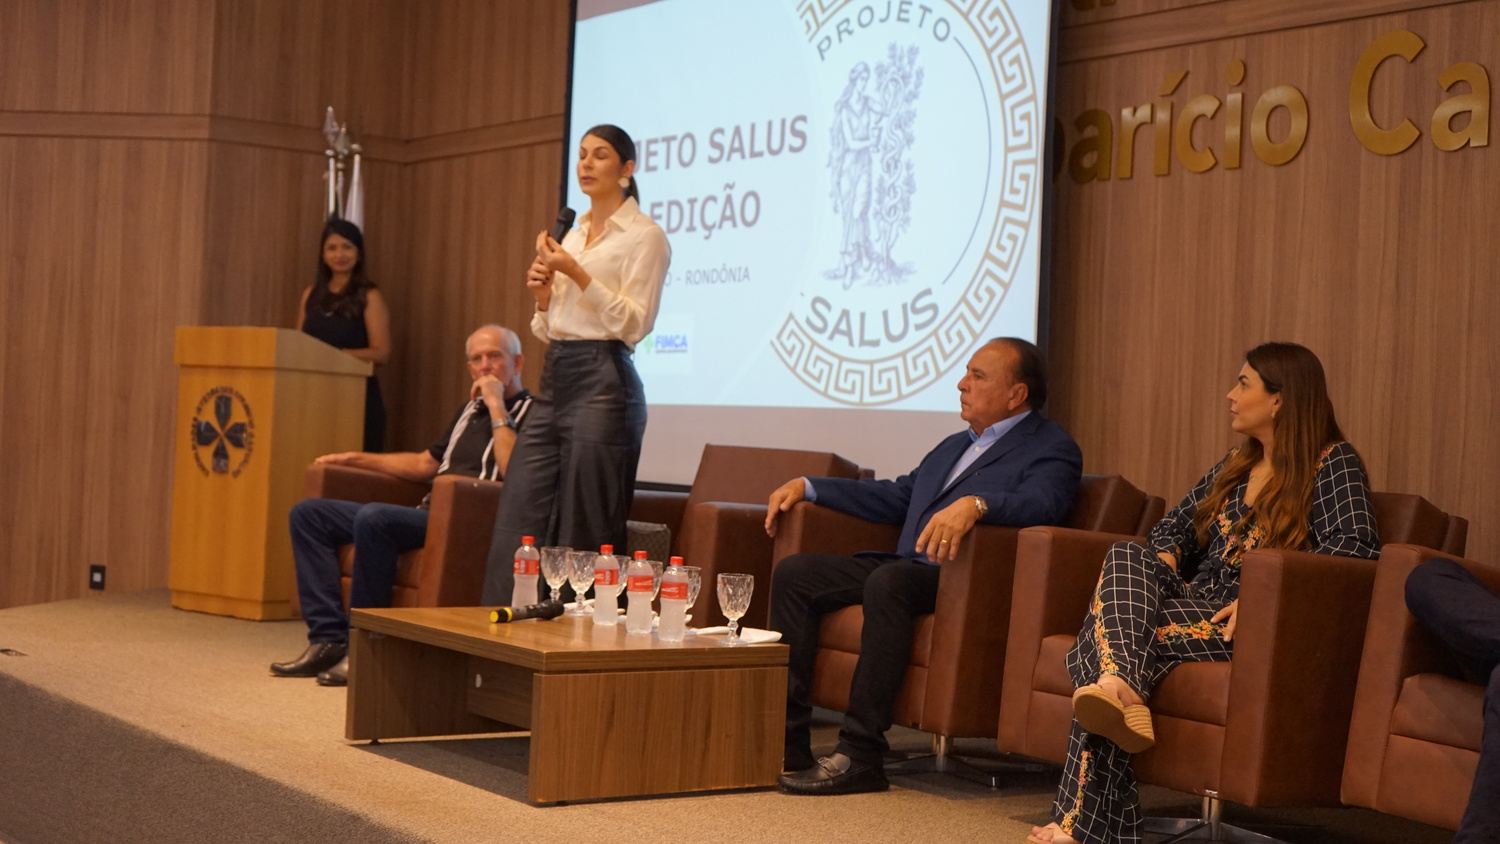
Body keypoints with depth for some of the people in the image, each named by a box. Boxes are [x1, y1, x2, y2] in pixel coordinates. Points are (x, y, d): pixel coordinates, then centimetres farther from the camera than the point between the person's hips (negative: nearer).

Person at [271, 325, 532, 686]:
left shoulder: (530, 413, -1)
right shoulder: (471, 409, 26)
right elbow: (425, 463, 34)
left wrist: (497, 407, -13)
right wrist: (358, 459, 31)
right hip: (429, 514, 10)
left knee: (373, 517, -35)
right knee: (308, 513, 3)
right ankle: (329, 638, -10)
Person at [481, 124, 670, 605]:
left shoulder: (644, 236, -3)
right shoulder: (573, 235, 19)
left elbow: (634, 324, -12)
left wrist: (577, 274, -17)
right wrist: (542, 294, 2)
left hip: (603, 384, -8)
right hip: (554, 381, 8)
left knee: (583, 537, -5)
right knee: (516, 524, 3)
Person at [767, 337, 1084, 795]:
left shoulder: (1051, 447, 1)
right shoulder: (955, 446, 28)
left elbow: (1040, 502, -20)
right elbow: (896, 496, 33)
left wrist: (974, 504, -40)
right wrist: (807, 486, 25)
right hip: (907, 568, 9)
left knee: (888, 581, -37)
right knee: (794, 573, -7)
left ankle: (860, 756, -34)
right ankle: (786, 743, -11)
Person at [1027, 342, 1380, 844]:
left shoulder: (1333, 464, 1)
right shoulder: (1237, 465, 23)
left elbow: (1356, 544, -13)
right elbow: (1177, 524, 27)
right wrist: (1163, 559, 2)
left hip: (1249, 627, -7)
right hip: (1196, 606, 7)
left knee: (1097, 648, -26)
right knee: (1126, 557, -24)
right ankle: (1121, 691, -42)